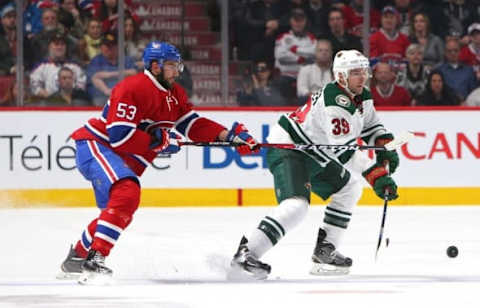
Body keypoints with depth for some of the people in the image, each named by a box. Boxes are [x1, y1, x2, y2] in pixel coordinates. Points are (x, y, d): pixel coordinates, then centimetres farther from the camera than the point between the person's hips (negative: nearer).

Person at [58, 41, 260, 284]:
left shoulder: (174, 94, 9)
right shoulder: (134, 88, -22)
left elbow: (193, 125, 9)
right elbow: (118, 135, -27)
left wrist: (229, 135, -5)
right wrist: (159, 140, -22)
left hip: (124, 161, 11)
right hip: (95, 146, -11)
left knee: (118, 214, 19)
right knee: (127, 193, -31)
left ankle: (76, 259, 38)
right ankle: (95, 260, -35)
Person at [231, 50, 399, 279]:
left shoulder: (362, 98, 5)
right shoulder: (336, 102, -26)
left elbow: (372, 127, 21)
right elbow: (345, 151, -31)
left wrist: (387, 149, 0)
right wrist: (378, 177, -32)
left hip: (311, 154, 11)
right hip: (286, 148, -11)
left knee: (350, 187, 17)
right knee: (296, 205, -28)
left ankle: (324, 251, 16)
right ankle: (246, 254, -32)